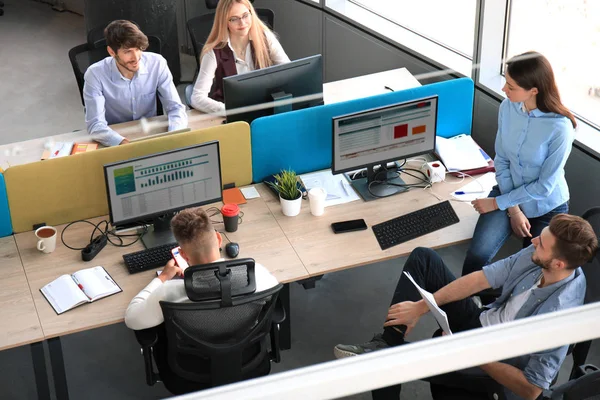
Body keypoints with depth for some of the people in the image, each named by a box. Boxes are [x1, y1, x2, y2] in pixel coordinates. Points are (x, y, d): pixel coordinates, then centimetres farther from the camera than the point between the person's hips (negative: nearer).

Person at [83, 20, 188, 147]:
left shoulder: (157, 64, -11)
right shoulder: (96, 74, -18)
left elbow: (175, 108, -10)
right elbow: (95, 124, -24)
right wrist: (124, 143, -42)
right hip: (115, 141, -1)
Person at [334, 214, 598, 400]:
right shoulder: (536, 257, -15)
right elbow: (480, 280, -9)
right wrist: (420, 307, -12)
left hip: (489, 361, -7)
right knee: (422, 258, -2)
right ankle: (389, 342, -8)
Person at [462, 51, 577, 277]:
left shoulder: (560, 128, -27)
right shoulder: (508, 107, -12)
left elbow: (545, 186, -20)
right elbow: (502, 161, -4)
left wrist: (497, 203, -15)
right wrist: (513, 209, -12)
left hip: (546, 208, -3)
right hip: (511, 194, 3)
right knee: (476, 257, -17)